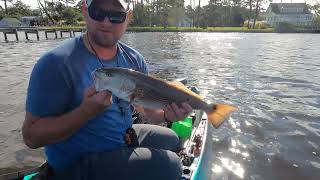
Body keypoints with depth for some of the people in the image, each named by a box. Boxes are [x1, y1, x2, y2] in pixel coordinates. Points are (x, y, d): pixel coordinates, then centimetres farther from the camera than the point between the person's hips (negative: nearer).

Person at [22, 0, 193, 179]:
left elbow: (148, 107, 2)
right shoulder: (56, 63, -23)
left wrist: (166, 114, -20)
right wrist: (87, 111, -34)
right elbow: (32, 136, -20)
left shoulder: (135, 60, -3)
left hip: (125, 136, 7)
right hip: (79, 163, -6)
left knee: (171, 139, 21)